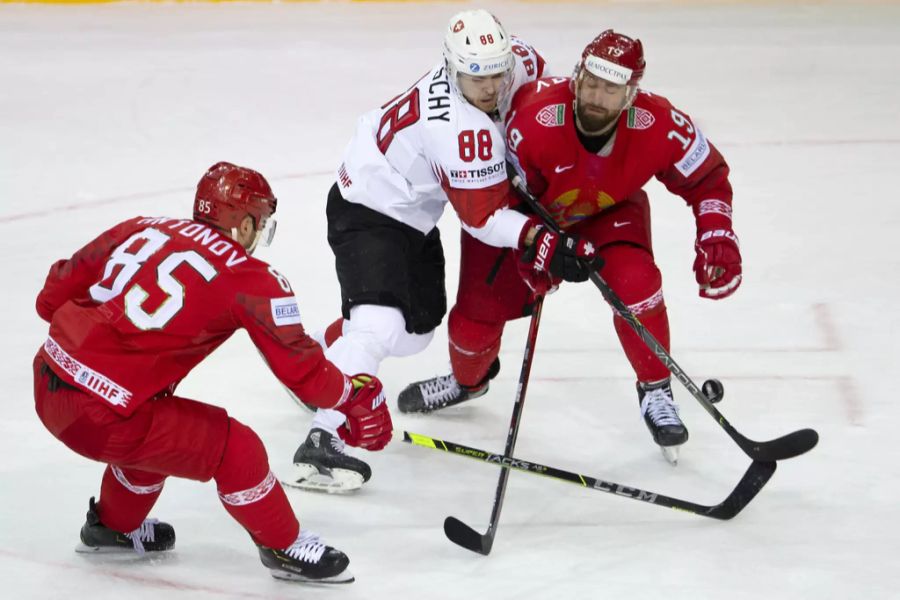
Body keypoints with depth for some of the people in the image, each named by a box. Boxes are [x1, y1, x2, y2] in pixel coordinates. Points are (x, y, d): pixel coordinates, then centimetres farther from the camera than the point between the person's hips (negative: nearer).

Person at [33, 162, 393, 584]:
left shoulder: (142, 229, 9)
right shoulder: (250, 280, -7)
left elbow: (54, 295, 15)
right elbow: (299, 367, -3)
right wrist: (357, 398, 13)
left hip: (48, 381, 8)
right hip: (101, 415, -7)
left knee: (159, 431, 31)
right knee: (234, 449, 3)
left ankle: (113, 526, 50)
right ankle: (285, 549, 20)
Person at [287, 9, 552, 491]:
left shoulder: (512, 62, -13)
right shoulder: (457, 128, -34)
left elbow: (534, 73, 12)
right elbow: (483, 218, -28)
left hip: (412, 211, 9)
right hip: (367, 210, -9)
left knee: (417, 328, 19)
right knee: (380, 323, -27)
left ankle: (319, 358, 41)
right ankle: (320, 442, -28)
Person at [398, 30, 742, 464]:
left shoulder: (658, 127, -31)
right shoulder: (534, 117, -38)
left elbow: (708, 178, -14)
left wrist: (716, 239, -24)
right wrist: (535, 244, -31)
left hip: (609, 212, 1)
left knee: (635, 280, -30)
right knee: (475, 315, -2)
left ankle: (655, 391, -6)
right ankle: (467, 381, 37)